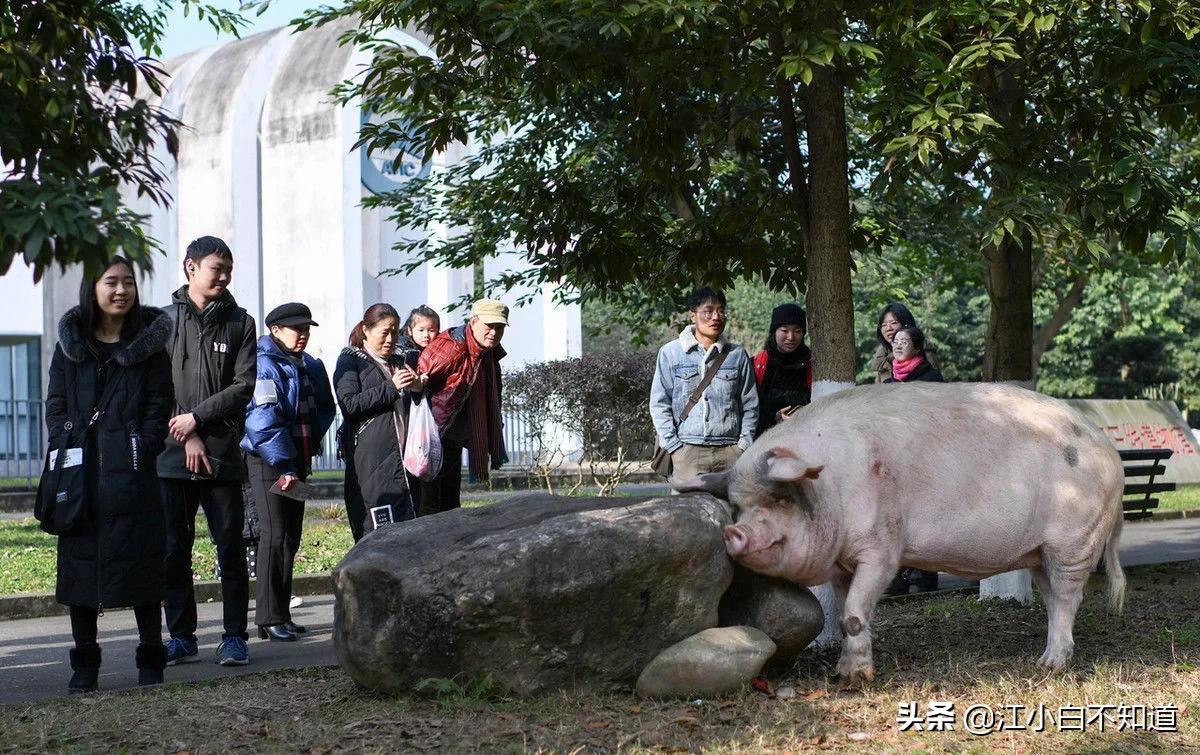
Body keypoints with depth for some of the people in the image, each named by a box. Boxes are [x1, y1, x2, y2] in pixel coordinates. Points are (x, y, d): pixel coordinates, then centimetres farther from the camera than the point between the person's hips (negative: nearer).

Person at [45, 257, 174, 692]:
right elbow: (55, 404, 10)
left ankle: (151, 660, 11)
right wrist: (65, 454, -3)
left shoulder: (148, 343, 3)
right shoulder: (72, 342, 9)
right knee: (79, 565, 4)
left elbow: (160, 405, 1)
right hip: (80, 473, 2)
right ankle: (85, 664, 13)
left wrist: (140, 453, -10)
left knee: (141, 564, 0)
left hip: (131, 475, -2)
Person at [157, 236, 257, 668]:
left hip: (222, 454, 0)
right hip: (172, 453, 0)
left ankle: (234, 636, 6)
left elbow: (244, 386, 0)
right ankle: (181, 636, 12)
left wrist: (197, 417, -10)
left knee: (230, 548, 1)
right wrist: (187, 437, -8)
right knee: (174, 550, 4)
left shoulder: (240, 323, 8)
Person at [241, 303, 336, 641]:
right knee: (274, 535, -10)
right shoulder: (265, 365, -11)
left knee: (291, 537, 9)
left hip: (297, 460, 8)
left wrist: (312, 442, 4)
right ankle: (269, 618, -8)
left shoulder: (311, 366, 14)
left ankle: (281, 614, 16)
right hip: (267, 461, -8)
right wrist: (282, 465, -21)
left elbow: (325, 409, 21)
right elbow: (264, 419, -18)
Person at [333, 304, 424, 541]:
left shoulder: (400, 360, 22)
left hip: (403, 456, 6)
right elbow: (349, 404, -10)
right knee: (376, 533, -12)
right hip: (371, 461, -6)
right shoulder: (350, 361, 5)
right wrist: (391, 387, -13)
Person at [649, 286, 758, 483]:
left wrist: (744, 444, 4)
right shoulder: (671, 353, 7)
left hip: (729, 449, 2)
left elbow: (750, 404, 15)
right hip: (686, 450, -2)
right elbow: (659, 404, 6)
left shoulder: (737, 355, 12)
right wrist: (673, 445, -2)